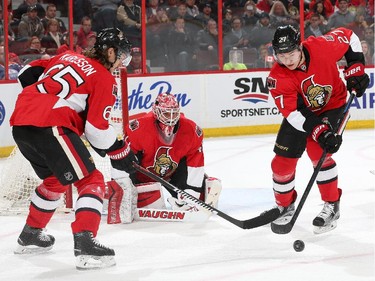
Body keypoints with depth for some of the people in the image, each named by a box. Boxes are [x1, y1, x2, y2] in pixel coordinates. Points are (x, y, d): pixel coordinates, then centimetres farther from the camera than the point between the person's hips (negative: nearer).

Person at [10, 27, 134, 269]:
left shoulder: (67, 57, 22)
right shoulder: (105, 80, 2)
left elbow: (29, 74, 25)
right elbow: (96, 128, -3)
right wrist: (119, 152, 10)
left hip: (20, 122, 8)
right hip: (50, 127, -8)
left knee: (55, 179, 30)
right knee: (91, 181, -5)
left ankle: (30, 235, 40)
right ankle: (85, 244, -20)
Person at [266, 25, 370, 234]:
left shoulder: (321, 46, -29)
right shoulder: (277, 78, -26)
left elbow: (349, 37, -9)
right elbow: (292, 114, -28)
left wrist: (356, 68, -13)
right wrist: (318, 131, -39)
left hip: (332, 105, -2)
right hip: (300, 112, 2)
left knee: (318, 152, -21)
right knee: (283, 160, -2)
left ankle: (332, 206, -8)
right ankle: (286, 207, 22)